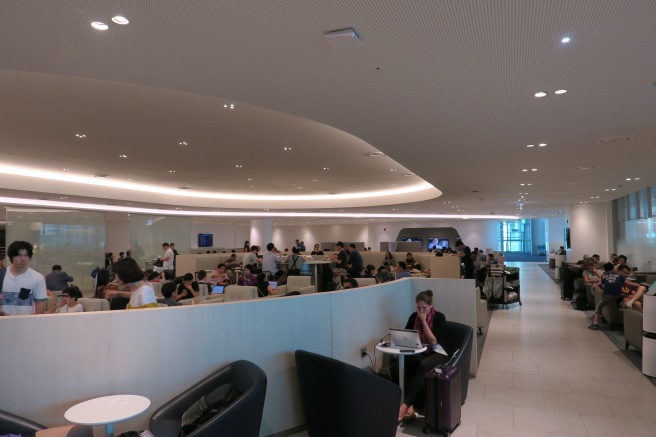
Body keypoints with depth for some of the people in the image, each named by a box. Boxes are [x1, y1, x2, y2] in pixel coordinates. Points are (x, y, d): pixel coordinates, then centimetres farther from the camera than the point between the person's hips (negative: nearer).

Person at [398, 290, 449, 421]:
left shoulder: (439, 317, -10)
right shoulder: (414, 317, 2)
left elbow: (434, 341, -17)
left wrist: (424, 321, -21)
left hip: (437, 353, -3)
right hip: (420, 352, 3)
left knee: (423, 365, -38)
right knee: (408, 361, -34)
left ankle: (405, 404, -38)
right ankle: (410, 405, -36)